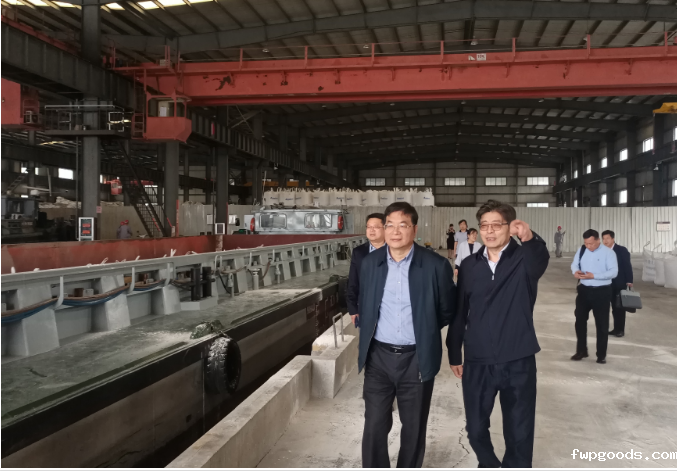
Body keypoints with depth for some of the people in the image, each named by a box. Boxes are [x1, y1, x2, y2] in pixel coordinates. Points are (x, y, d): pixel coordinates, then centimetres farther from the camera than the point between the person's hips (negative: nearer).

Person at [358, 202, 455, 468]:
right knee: (374, 427, 6)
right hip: (378, 357, 2)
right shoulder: (370, 262, -1)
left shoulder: (436, 265, -11)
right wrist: (370, 334, 10)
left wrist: (423, 330, 8)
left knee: (414, 428, 14)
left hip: (416, 359, -1)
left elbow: (447, 310, 3)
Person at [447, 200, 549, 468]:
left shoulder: (524, 260, -6)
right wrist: (454, 355, 9)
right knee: (475, 428, 14)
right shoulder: (469, 265, 2)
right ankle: (488, 464, 42)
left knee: (519, 433, 10)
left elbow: (541, 260, -32)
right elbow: (459, 313, 8)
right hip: (477, 362, 3)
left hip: (518, 362, -2)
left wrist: (530, 238, -53)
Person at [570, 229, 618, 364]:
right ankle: (581, 351, 25)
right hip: (584, 290, 4)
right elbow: (574, 264, 7)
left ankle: (601, 354, 20)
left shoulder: (608, 252, -11)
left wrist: (594, 276, -27)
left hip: (602, 291, -4)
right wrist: (575, 271, -18)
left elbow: (614, 272, -17)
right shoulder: (581, 251, 3)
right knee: (580, 320, 9)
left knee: (602, 324, 6)